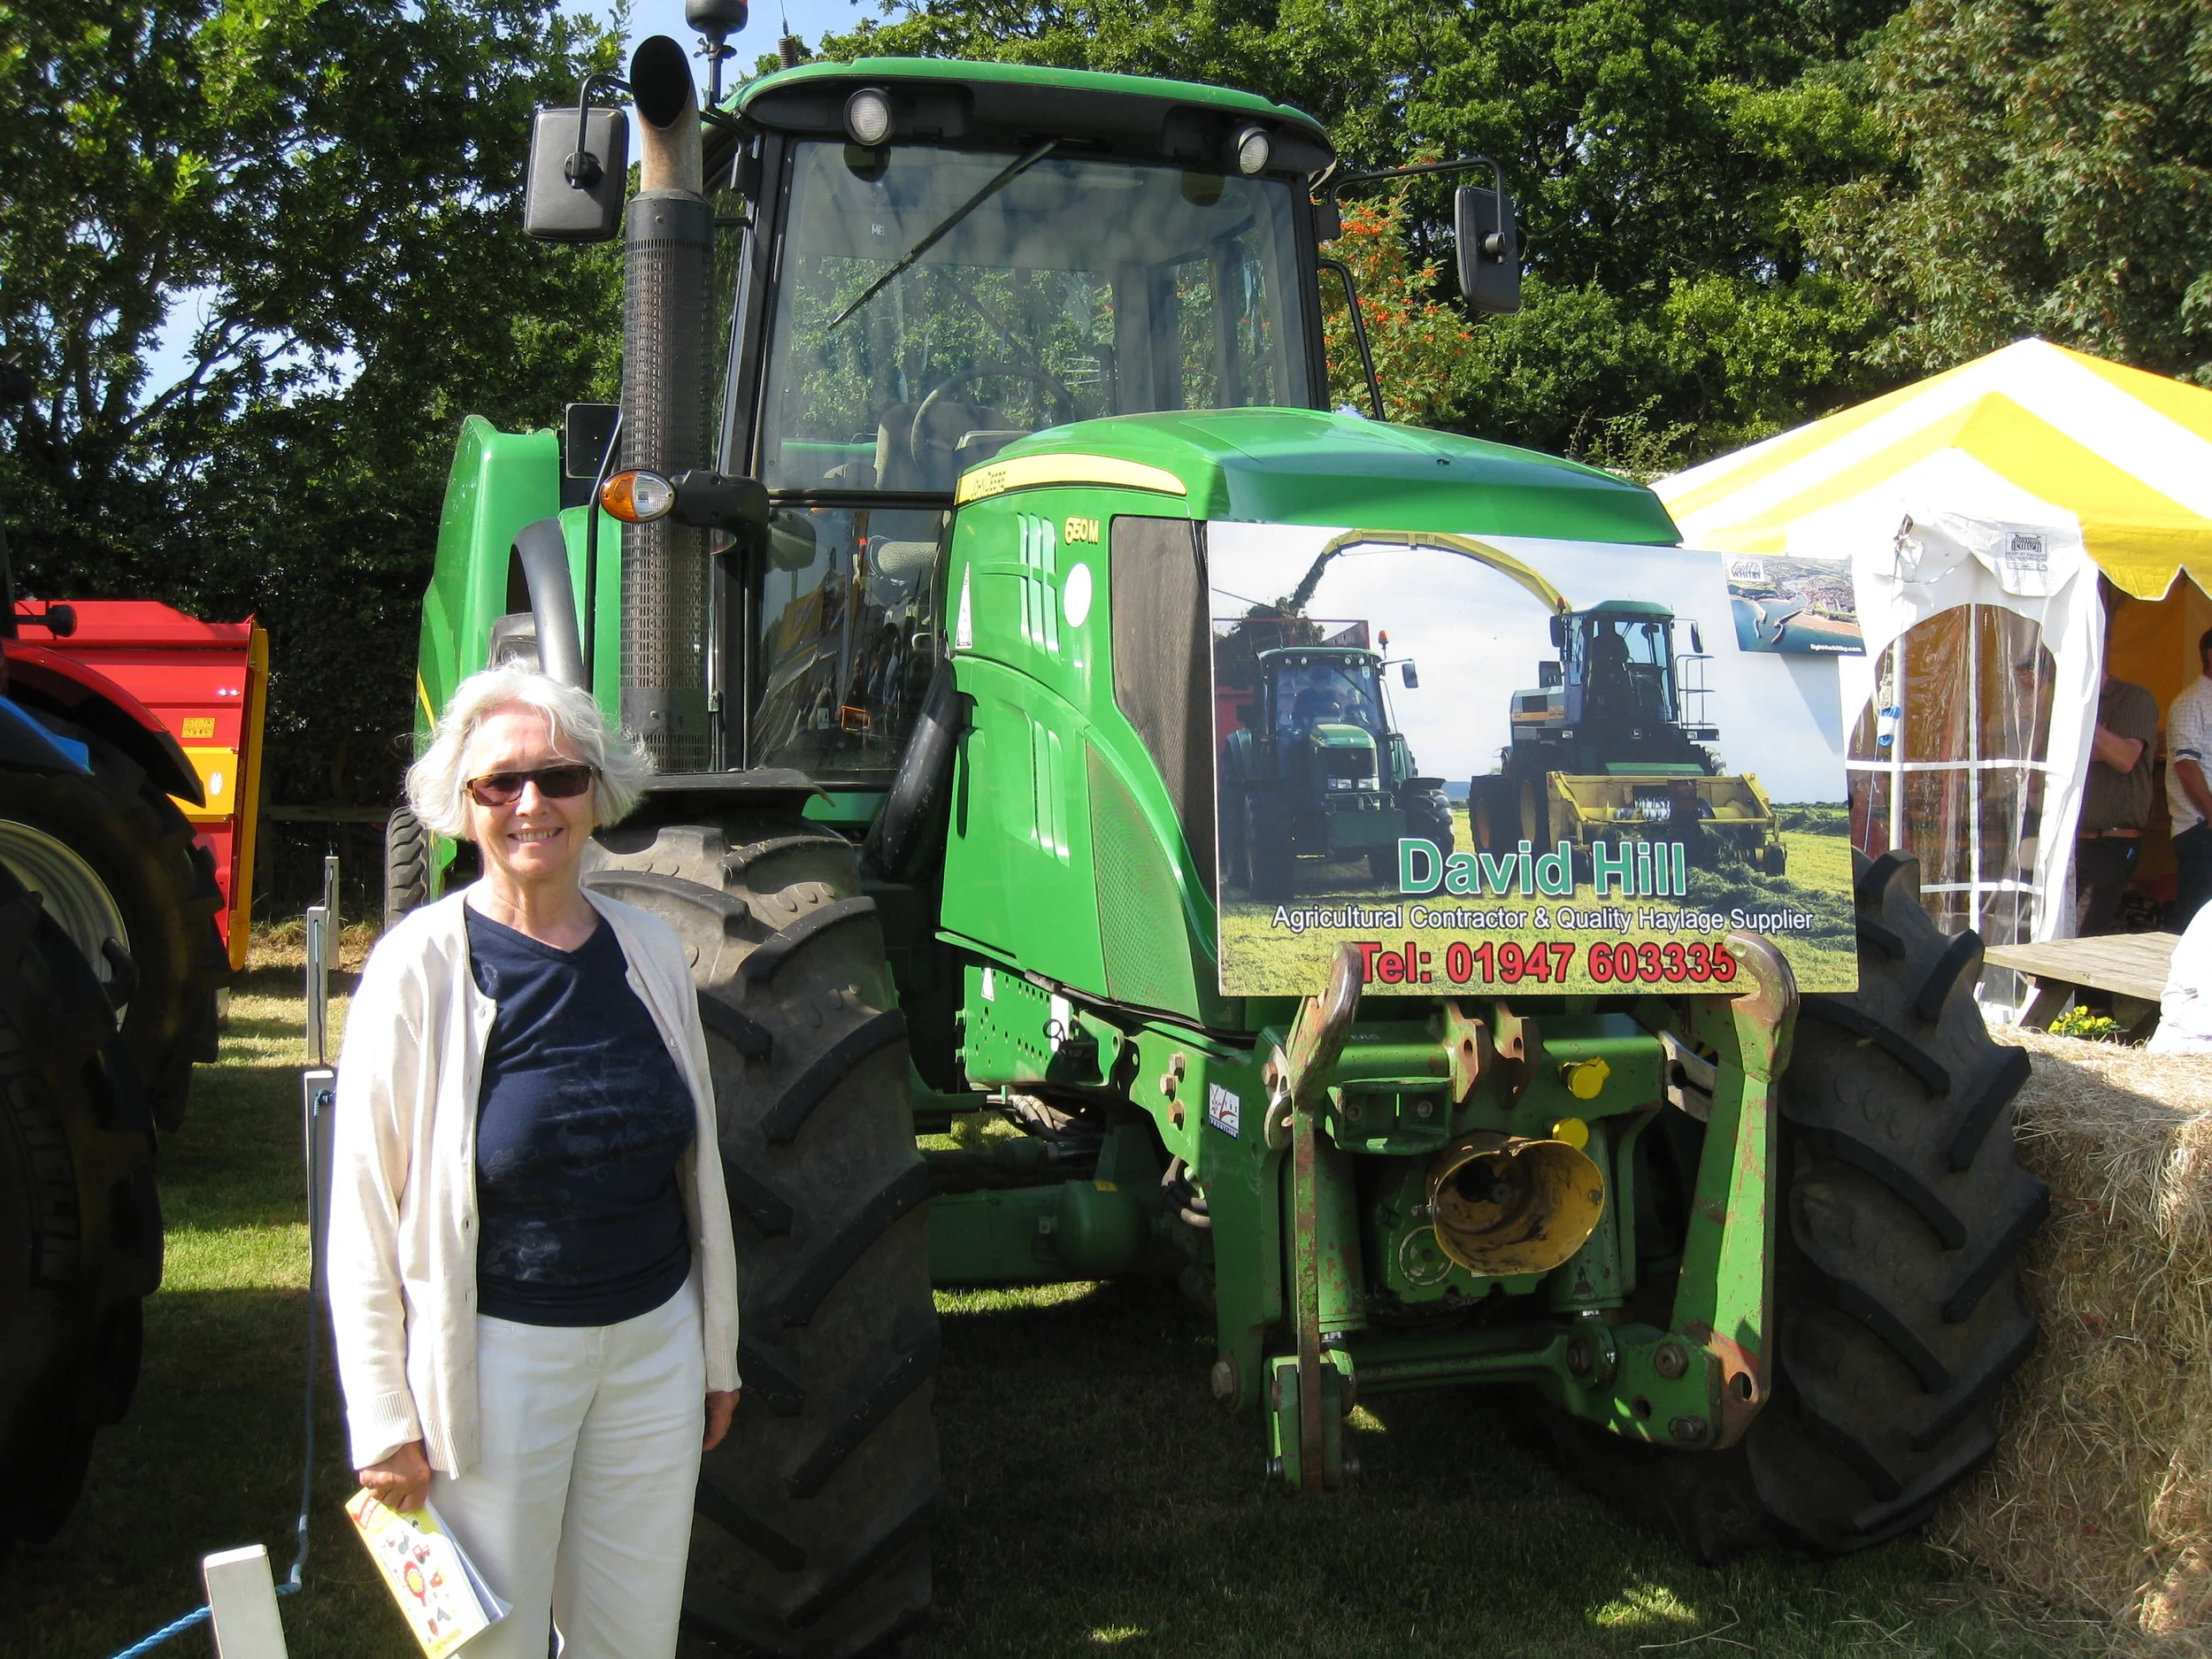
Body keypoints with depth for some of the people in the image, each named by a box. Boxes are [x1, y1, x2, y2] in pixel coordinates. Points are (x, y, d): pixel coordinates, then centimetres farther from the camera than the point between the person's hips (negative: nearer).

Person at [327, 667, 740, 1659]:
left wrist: (718, 1355, 15)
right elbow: (365, 1210, -8)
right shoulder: (420, 966, -10)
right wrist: (383, 1421, -9)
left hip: (653, 1343, 4)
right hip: (498, 1354, -4)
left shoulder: (649, 951, 3)